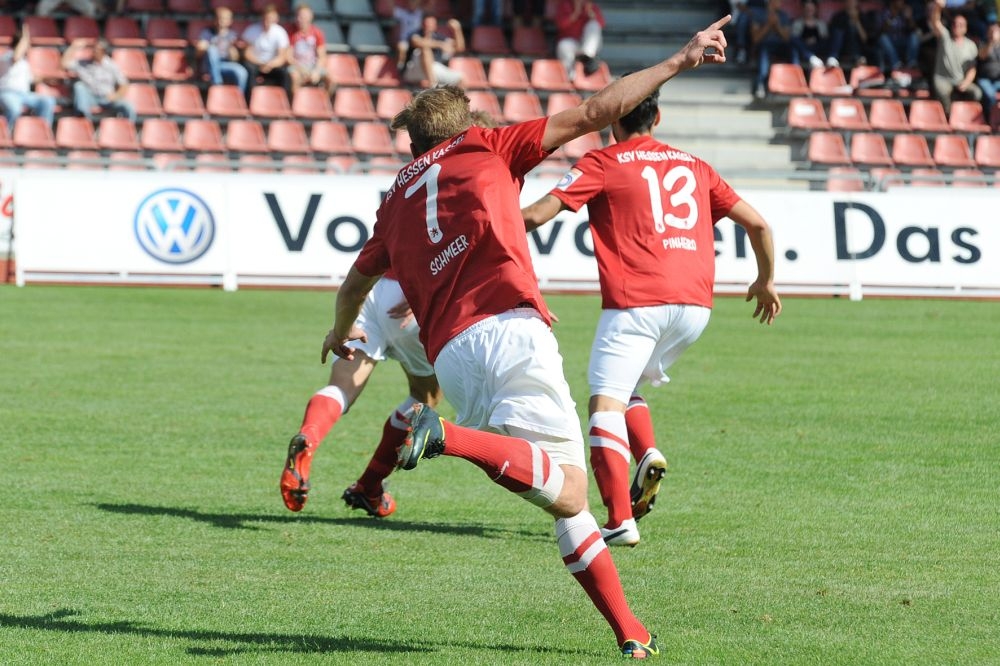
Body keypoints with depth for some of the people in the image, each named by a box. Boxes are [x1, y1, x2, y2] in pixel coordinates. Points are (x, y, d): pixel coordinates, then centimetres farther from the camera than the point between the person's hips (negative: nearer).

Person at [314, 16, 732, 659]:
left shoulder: (397, 196, 29)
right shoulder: (484, 147, 17)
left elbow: (356, 282, 44)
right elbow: (593, 114, 11)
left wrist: (342, 331, 66)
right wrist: (681, 60, 15)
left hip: (448, 354, 5)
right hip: (509, 328, -5)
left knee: (566, 499, 10)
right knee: (568, 489, -18)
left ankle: (629, 630, 1)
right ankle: (455, 438, -37)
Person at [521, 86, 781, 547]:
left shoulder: (602, 163, 6)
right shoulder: (693, 167, 20)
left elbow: (537, 215, -2)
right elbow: (756, 223, 20)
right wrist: (766, 280, 34)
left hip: (636, 302, -5)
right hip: (695, 305, 5)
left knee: (605, 405, -4)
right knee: (627, 388, 25)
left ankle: (620, 521, -19)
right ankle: (648, 454, -4)